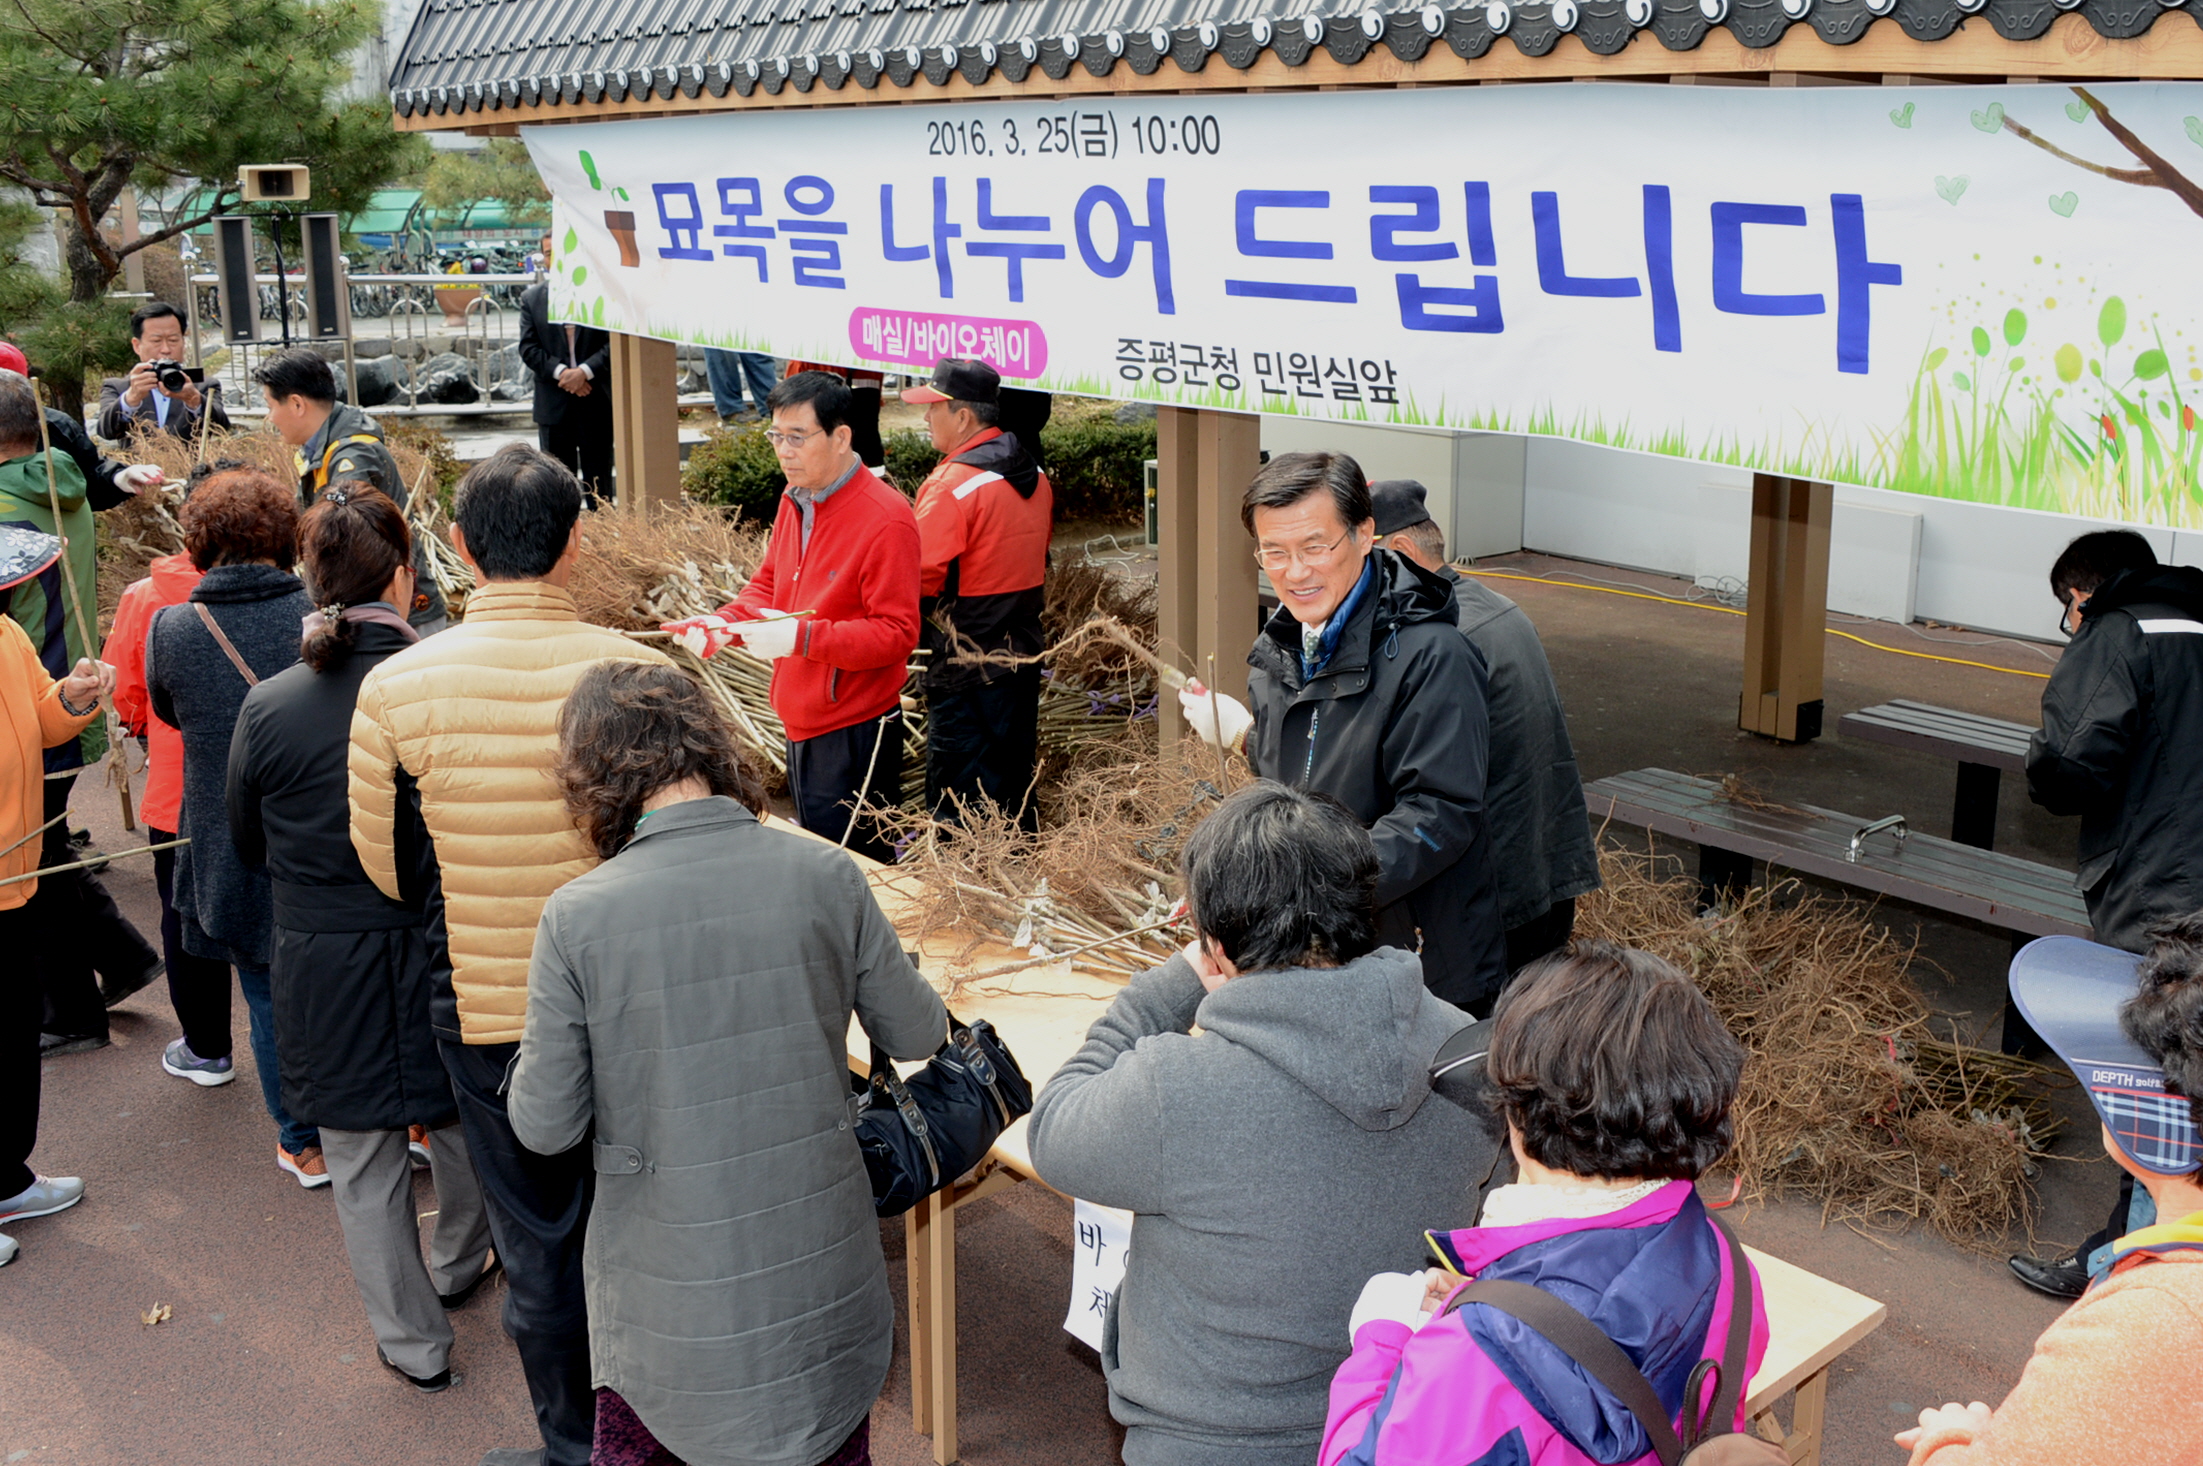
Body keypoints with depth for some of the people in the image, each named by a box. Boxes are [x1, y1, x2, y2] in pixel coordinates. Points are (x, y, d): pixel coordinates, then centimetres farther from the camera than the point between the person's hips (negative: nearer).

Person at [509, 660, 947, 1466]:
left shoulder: (577, 918, -17)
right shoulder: (825, 875, -12)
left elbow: (545, 1125, -9)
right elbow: (916, 1035, 2)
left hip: (675, 1292, -2)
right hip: (824, 1269, 2)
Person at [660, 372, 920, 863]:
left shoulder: (885, 519, -19)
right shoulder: (795, 500, 8)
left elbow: (897, 633, -21)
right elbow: (768, 584, 19)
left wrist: (801, 637, -29)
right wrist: (725, 624, -2)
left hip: (853, 733, -9)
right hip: (801, 723, 9)